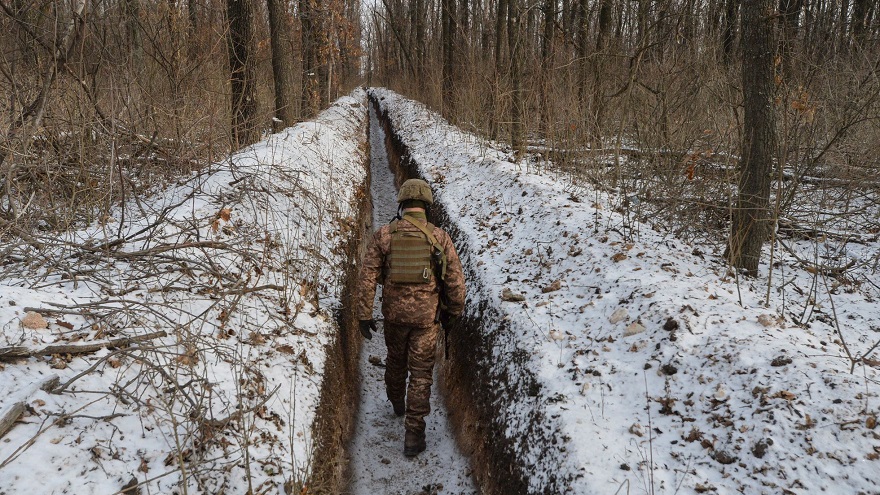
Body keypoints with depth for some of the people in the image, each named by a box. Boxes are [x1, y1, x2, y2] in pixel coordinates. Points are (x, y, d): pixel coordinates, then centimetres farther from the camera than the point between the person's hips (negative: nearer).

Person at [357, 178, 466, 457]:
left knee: (395, 360, 26)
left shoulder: (384, 235, -6)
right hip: (426, 316, -2)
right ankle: (413, 434, 6)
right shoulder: (439, 237, -8)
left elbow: (368, 277, -8)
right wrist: (454, 310, 10)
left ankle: (397, 403, 51)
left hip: (394, 313, 2)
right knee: (421, 373, 6)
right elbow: (455, 279, -6)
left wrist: (364, 315, -2)